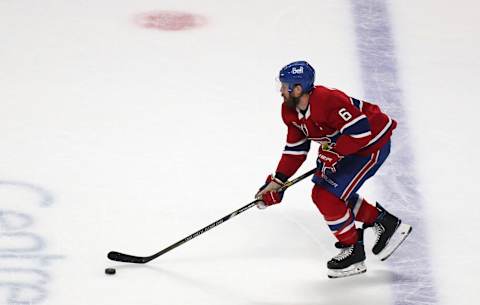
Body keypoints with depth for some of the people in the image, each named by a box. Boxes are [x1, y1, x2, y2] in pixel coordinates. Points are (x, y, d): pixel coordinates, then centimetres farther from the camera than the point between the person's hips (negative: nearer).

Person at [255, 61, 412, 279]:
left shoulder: (329, 101, -33)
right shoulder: (290, 111, -3)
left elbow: (361, 131, -33)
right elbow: (295, 149, 5)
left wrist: (334, 151, -32)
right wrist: (277, 181, -1)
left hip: (372, 143, -10)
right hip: (344, 144, 10)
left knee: (329, 197, -14)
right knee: (321, 194, 10)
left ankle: (353, 252, 7)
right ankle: (386, 223, 20)